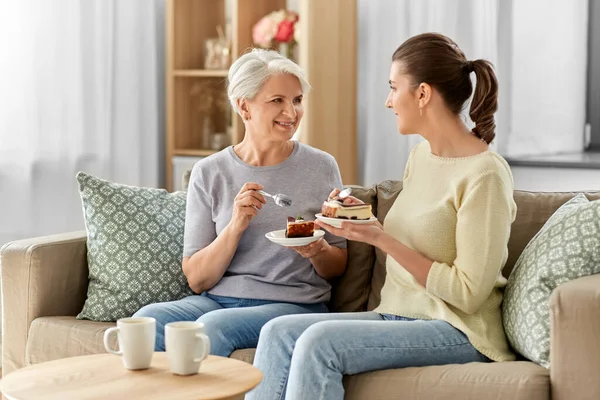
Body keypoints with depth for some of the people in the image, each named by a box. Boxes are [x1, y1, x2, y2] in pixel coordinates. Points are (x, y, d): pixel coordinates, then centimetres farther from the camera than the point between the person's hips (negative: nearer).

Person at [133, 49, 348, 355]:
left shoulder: (321, 167, 3)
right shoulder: (209, 173, 4)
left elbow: (338, 267, 12)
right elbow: (196, 279, 0)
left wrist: (318, 251, -11)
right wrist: (236, 226, -15)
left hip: (293, 304, -1)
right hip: (218, 298, 2)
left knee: (214, 325, -32)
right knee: (147, 319, -29)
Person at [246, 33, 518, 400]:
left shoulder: (484, 175, -15)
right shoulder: (421, 155, 12)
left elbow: (467, 293, -17)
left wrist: (380, 238, -18)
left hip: (457, 332, -8)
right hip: (400, 316, 8)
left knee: (320, 342, -27)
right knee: (278, 333, -12)